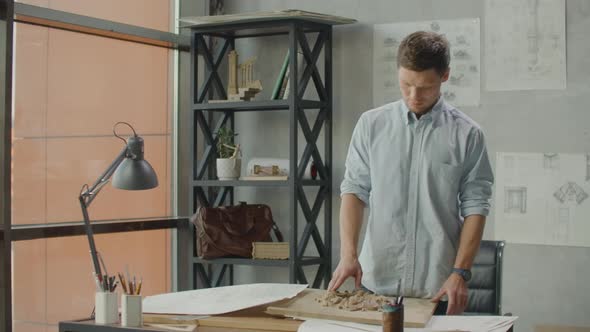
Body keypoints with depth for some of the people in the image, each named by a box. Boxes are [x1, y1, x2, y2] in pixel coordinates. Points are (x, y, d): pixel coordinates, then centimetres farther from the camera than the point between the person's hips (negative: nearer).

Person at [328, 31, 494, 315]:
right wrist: (348, 253, -9)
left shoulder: (466, 135, -2)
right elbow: (354, 189, 3)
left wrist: (460, 272, -10)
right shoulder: (371, 124, 3)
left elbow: (475, 206, -2)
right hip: (375, 281, 2)